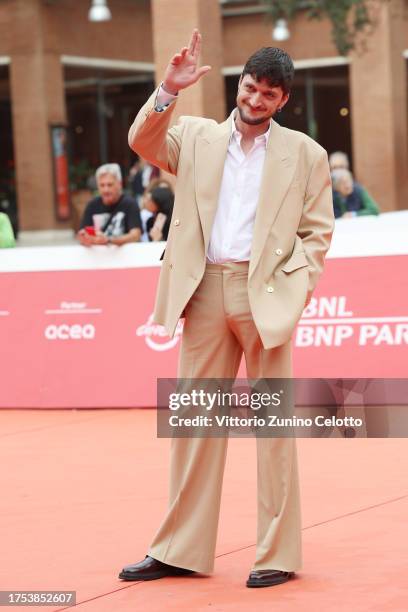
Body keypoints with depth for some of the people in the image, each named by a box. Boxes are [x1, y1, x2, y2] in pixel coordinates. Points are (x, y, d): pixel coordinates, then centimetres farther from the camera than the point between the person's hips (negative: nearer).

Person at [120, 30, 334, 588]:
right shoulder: (198, 137, 12)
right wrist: (168, 91, -16)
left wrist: (299, 285, -6)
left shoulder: (304, 154, 6)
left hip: (266, 292, -2)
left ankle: (278, 555, 6)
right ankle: (181, 550, 12)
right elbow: (143, 142, -3)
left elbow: (318, 229, 6)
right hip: (206, 290, 3)